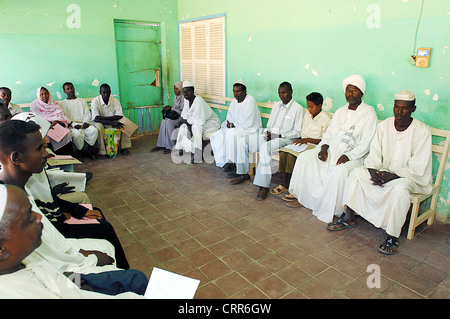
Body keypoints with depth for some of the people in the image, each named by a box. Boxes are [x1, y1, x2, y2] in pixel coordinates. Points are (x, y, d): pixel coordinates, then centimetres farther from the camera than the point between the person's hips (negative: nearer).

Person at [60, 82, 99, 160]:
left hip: (84, 123, 2)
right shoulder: (63, 103, 14)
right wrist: (74, 124, -15)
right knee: (77, 134, -36)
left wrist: (86, 122, -9)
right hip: (72, 125, -2)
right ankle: (81, 151, -15)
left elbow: (87, 113, 11)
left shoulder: (82, 101, 22)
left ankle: (89, 150, -16)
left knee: (94, 130, -30)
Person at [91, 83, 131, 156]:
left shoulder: (115, 101, -7)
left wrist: (103, 118, -26)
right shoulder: (95, 101, -14)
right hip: (101, 124, -2)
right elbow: (96, 118, -24)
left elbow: (119, 116, -17)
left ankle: (124, 147, -18)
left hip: (112, 123, 2)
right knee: (98, 125, -36)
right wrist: (112, 123, -35)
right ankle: (101, 150, -29)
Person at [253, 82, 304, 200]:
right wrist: (267, 133, -1)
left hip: (286, 138, -7)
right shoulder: (276, 105, 21)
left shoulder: (298, 108, -1)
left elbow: (297, 132, -6)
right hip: (270, 136, 7)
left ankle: (264, 186, -33)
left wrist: (280, 135, -16)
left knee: (265, 147, -36)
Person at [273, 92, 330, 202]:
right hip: (302, 144, 7)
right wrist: (300, 140, 3)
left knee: (291, 156, -29)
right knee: (283, 153, -20)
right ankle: (284, 185, -12)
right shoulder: (307, 114, 14)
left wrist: (307, 140, -18)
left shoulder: (325, 119, -9)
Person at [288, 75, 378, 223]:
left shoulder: (369, 114, -3)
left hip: (353, 156, -6)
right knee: (304, 157, -12)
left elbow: (366, 144, -10)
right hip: (331, 151, 6)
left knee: (339, 171, -36)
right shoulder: (340, 111, 17)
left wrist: (348, 156, -22)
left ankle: (329, 211, -20)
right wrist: (324, 148, -5)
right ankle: (302, 198, -6)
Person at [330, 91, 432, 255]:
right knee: (357, 173, -15)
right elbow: (374, 154, -2)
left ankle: (393, 236, -23)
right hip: (385, 171, 5)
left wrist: (391, 176, -29)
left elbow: (417, 168, -18)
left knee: (400, 188, -37)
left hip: (412, 177, -5)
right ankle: (349, 218, -8)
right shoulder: (384, 125, -2)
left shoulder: (422, 131, -14)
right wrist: (374, 171, -22)